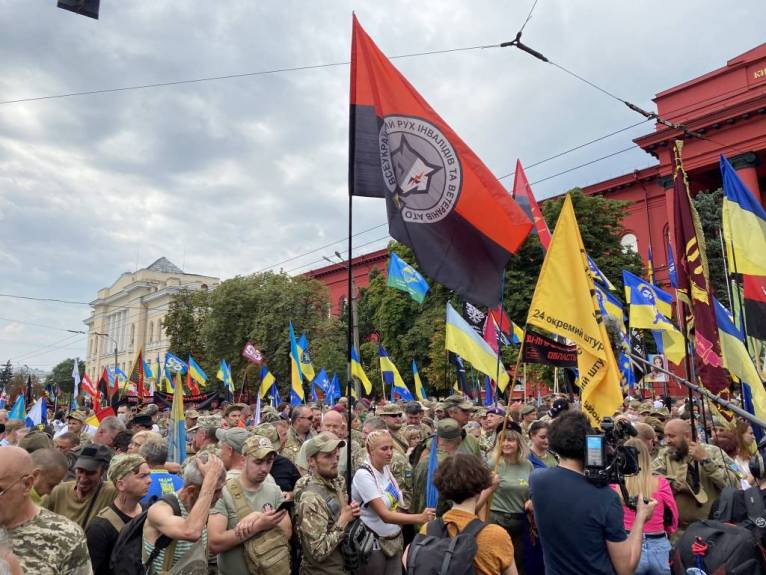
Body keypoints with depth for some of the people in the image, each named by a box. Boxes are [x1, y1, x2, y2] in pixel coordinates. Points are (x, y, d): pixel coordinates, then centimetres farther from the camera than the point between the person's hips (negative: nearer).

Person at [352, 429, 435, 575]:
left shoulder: (386, 469, 1)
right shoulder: (363, 475, -22)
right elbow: (385, 515, -28)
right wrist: (420, 518, -38)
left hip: (394, 540, 6)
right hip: (373, 544, -6)